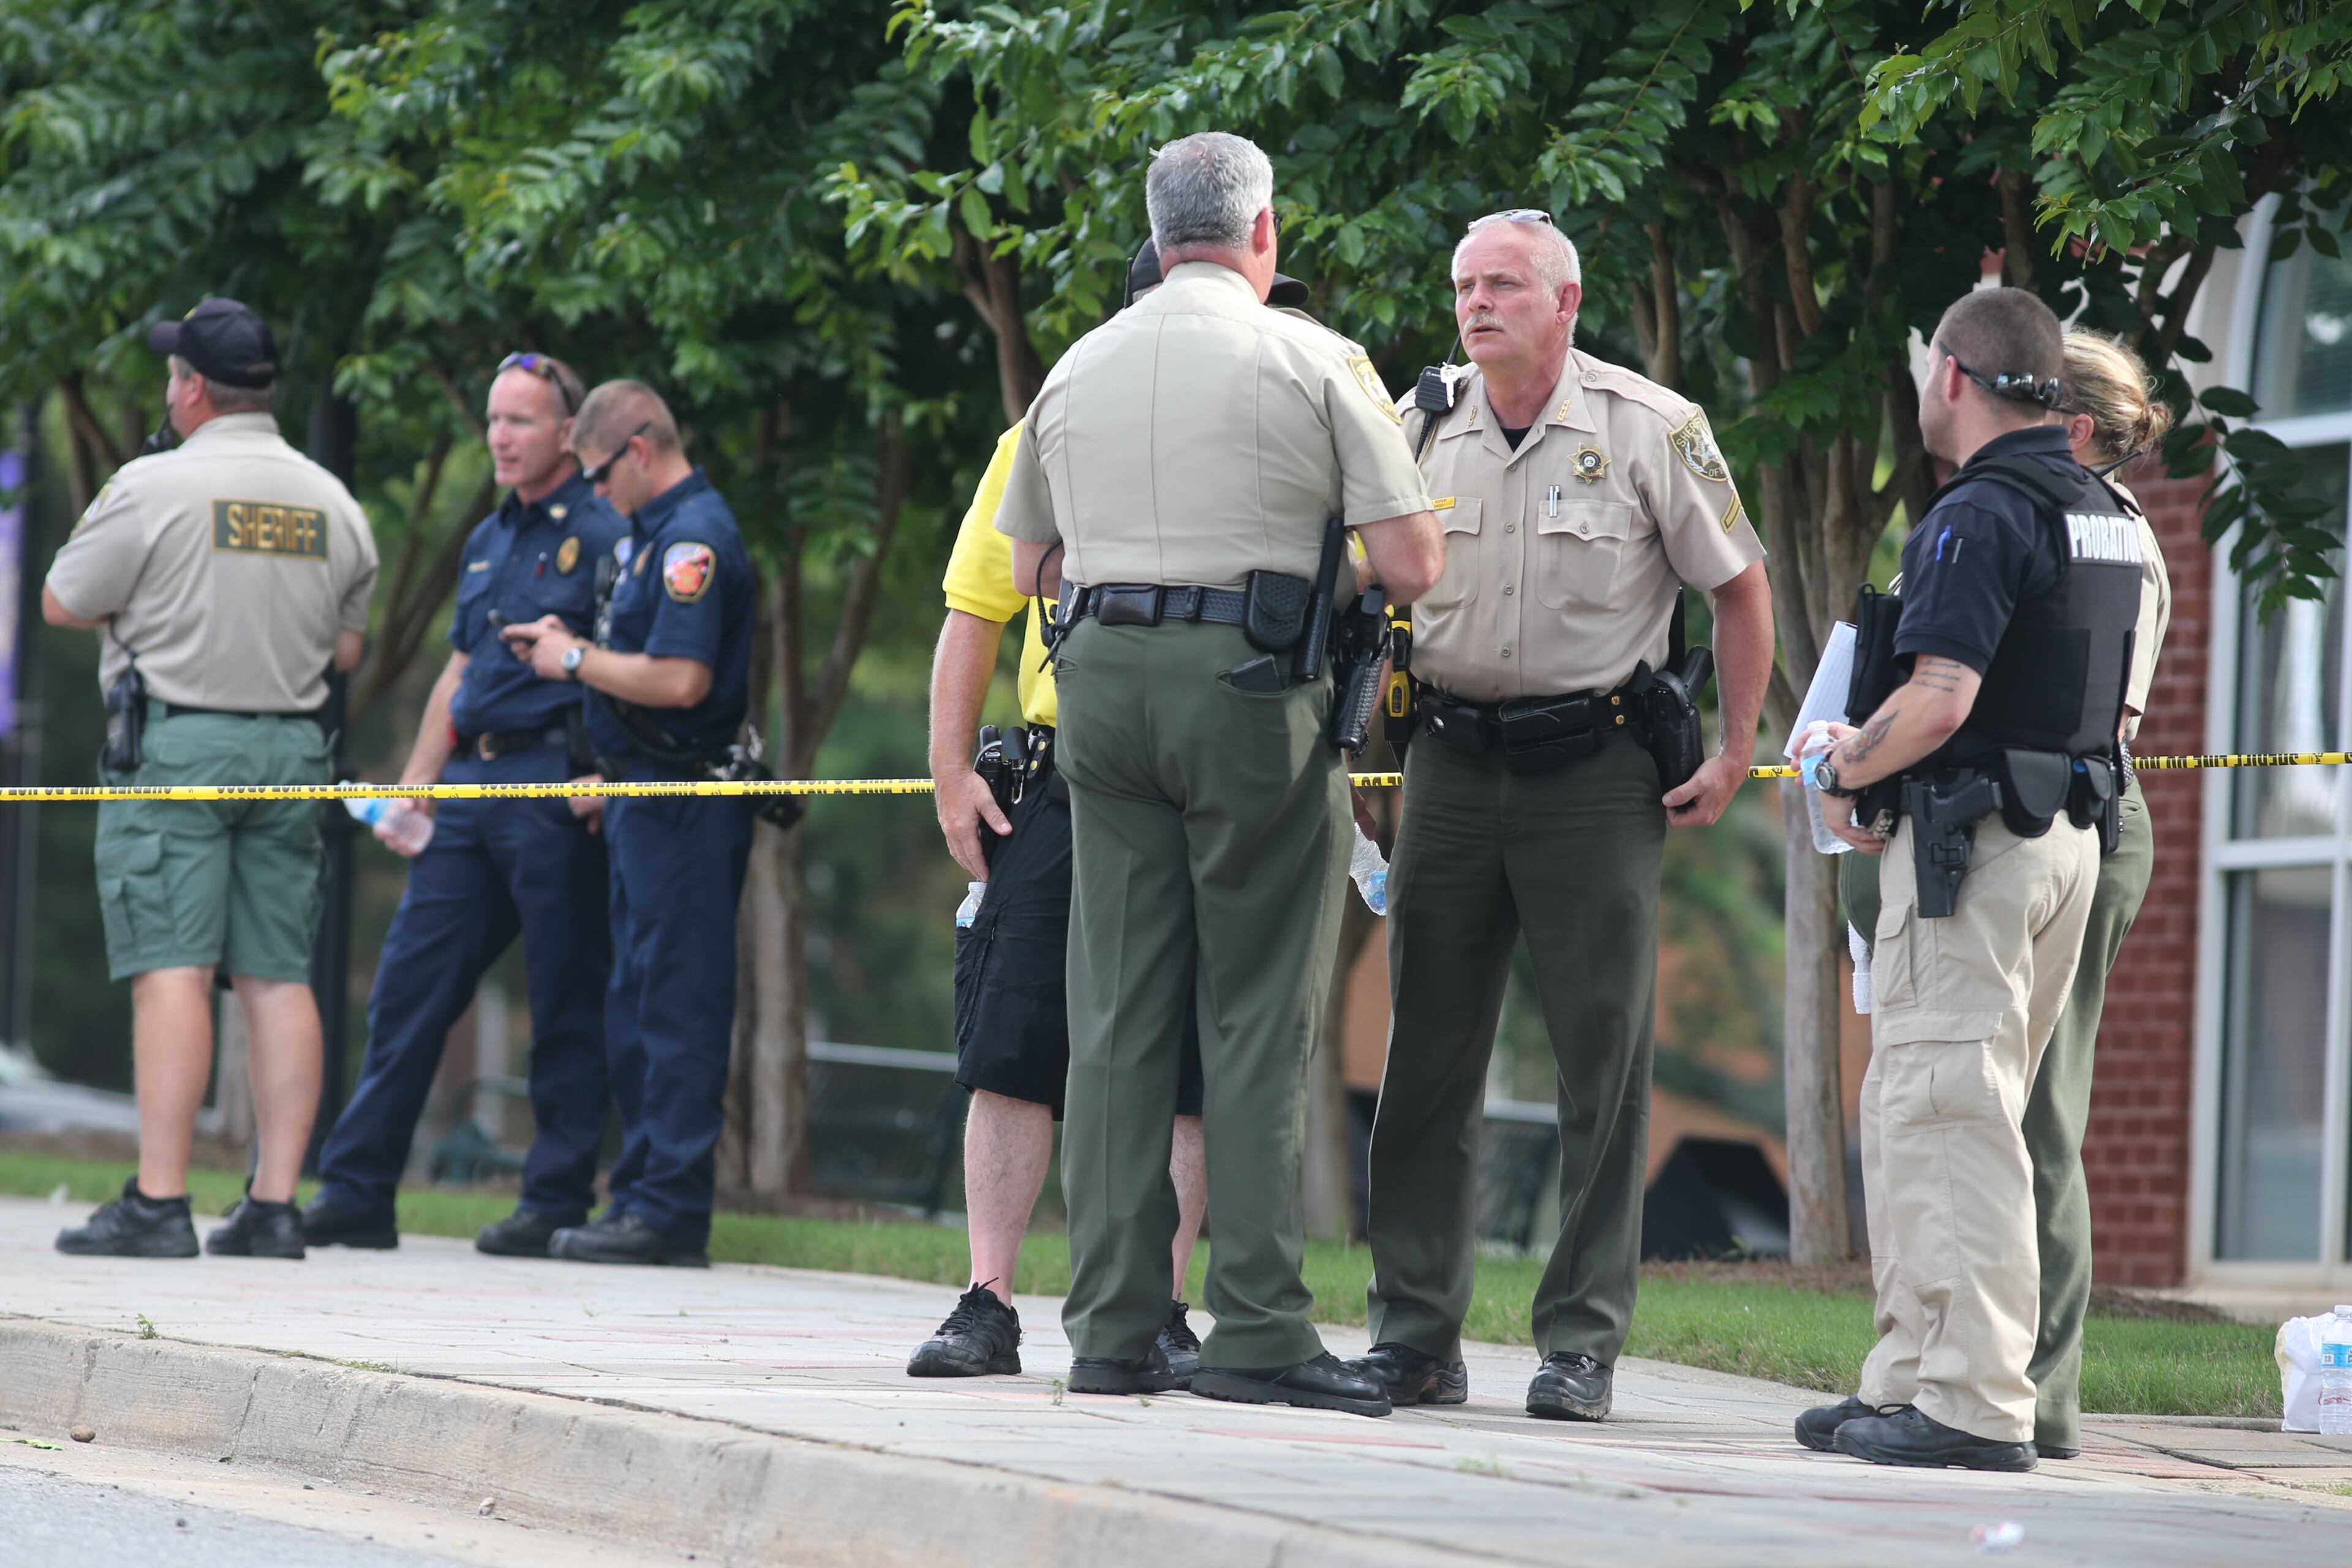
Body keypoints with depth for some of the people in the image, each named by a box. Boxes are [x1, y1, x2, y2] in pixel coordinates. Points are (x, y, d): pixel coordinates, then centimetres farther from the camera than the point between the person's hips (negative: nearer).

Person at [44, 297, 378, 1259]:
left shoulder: (154, 487, -9)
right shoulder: (333, 503, 9)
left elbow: (62, 604, -2)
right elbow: (346, 650, 15)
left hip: (173, 740, -5)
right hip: (293, 746, 5)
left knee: (171, 971, -8)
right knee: (278, 976, 5)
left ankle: (158, 1203, -13)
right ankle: (274, 1205, 2)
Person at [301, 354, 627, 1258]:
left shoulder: (602, 537, -4)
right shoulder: (488, 542, 21)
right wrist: (413, 787, 18)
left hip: (555, 784, -8)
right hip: (471, 783, 8)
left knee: (566, 1004, -2)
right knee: (410, 983, 5)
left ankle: (558, 1205, 3)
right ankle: (357, 1192, 8)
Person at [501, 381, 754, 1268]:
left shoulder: (695, 537, -15)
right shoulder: (654, 531, 18)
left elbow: (680, 679, -24)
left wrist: (576, 660, -13)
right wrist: (567, 645, 14)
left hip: (684, 807, -11)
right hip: (643, 798, 11)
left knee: (675, 1007, -9)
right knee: (635, 1008, 13)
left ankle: (672, 1209, -9)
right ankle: (642, 1195, 17)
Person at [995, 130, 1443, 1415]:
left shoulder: (1079, 370, 13)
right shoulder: (1314, 363, -2)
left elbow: (1032, 565, 21)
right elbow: (1410, 563, -6)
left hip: (1103, 680, 5)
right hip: (1252, 683, -4)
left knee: (1117, 1010, 6)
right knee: (1258, 1016, -3)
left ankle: (1112, 1327, 5)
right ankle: (1256, 1330, -6)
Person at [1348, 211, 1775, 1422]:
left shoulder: (1650, 430, -5)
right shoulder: (1425, 432, 5)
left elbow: (1739, 586, 3)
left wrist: (1735, 755, 0)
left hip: (1594, 768, -4)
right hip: (1451, 765, 4)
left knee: (1604, 1066, -3)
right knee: (1424, 1057, 4)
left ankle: (1581, 1346, 2)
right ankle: (1415, 1337, 9)